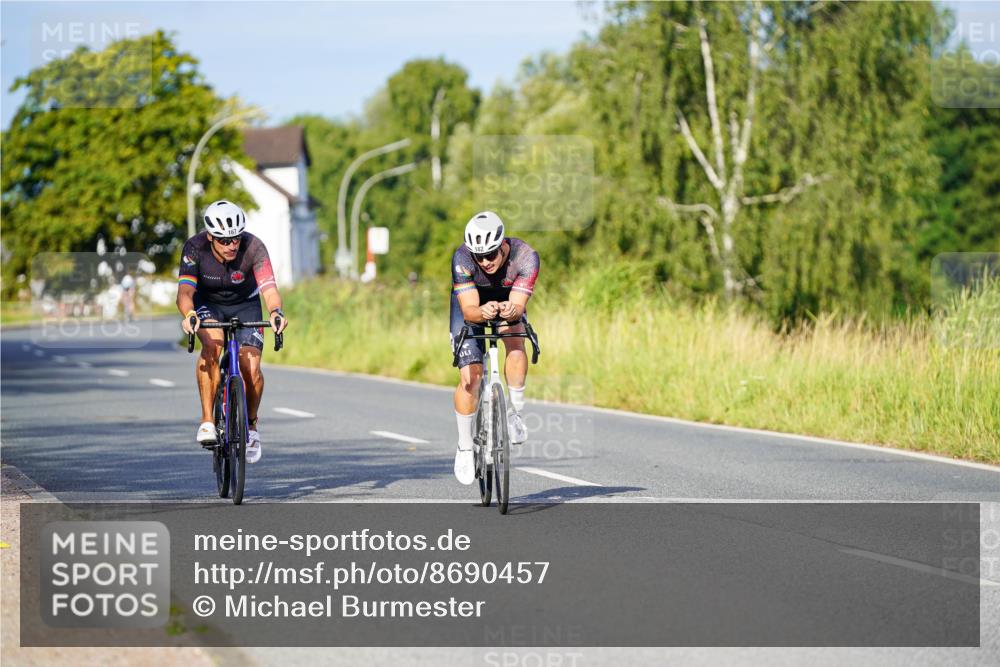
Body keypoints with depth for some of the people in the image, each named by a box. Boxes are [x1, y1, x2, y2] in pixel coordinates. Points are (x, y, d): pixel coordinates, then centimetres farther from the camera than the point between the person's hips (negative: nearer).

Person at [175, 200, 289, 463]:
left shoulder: (253, 247, -30)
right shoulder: (195, 247, -28)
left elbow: (269, 289, -40)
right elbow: (184, 291, -37)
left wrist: (275, 312, -62)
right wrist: (189, 315, -59)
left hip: (245, 304, 1)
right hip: (208, 303, 0)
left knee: (251, 368, -16)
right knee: (212, 345, -33)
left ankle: (251, 424, 12)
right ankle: (207, 420, -26)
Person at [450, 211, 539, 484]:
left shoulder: (525, 257, -34)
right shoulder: (462, 258, -36)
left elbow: (519, 305, -39)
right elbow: (469, 310, -39)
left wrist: (511, 310, -62)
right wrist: (483, 312, -61)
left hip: (508, 301, 1)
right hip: (470, 304, -1)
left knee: (516, 342, -32)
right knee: (470, 377, -12)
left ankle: (515, 413, -14)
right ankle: (464, 448, 4)